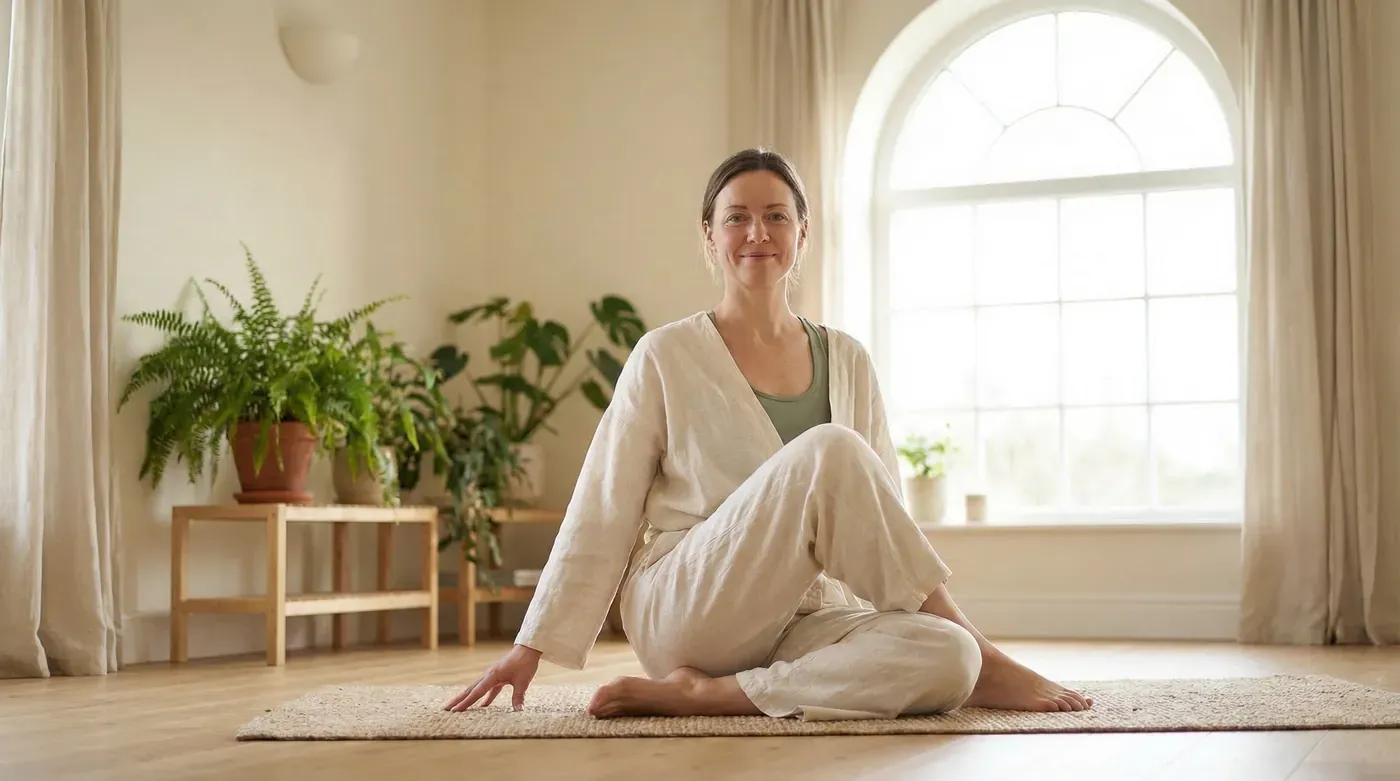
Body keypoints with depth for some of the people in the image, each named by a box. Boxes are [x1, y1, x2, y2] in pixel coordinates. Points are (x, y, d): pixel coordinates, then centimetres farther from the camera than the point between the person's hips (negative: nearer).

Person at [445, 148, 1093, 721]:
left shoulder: (847, 363, 12)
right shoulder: (667, 357, 0)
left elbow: (879, 514, 15)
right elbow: (601, 513, 1)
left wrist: (949, 625, 6)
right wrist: (530, 647, -1)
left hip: (802, 619, 4)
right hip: (683, 613, -4)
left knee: (944, 658, -30)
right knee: (827, 450, -29)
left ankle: (708, 693, -24)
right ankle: (985, 662, -19)